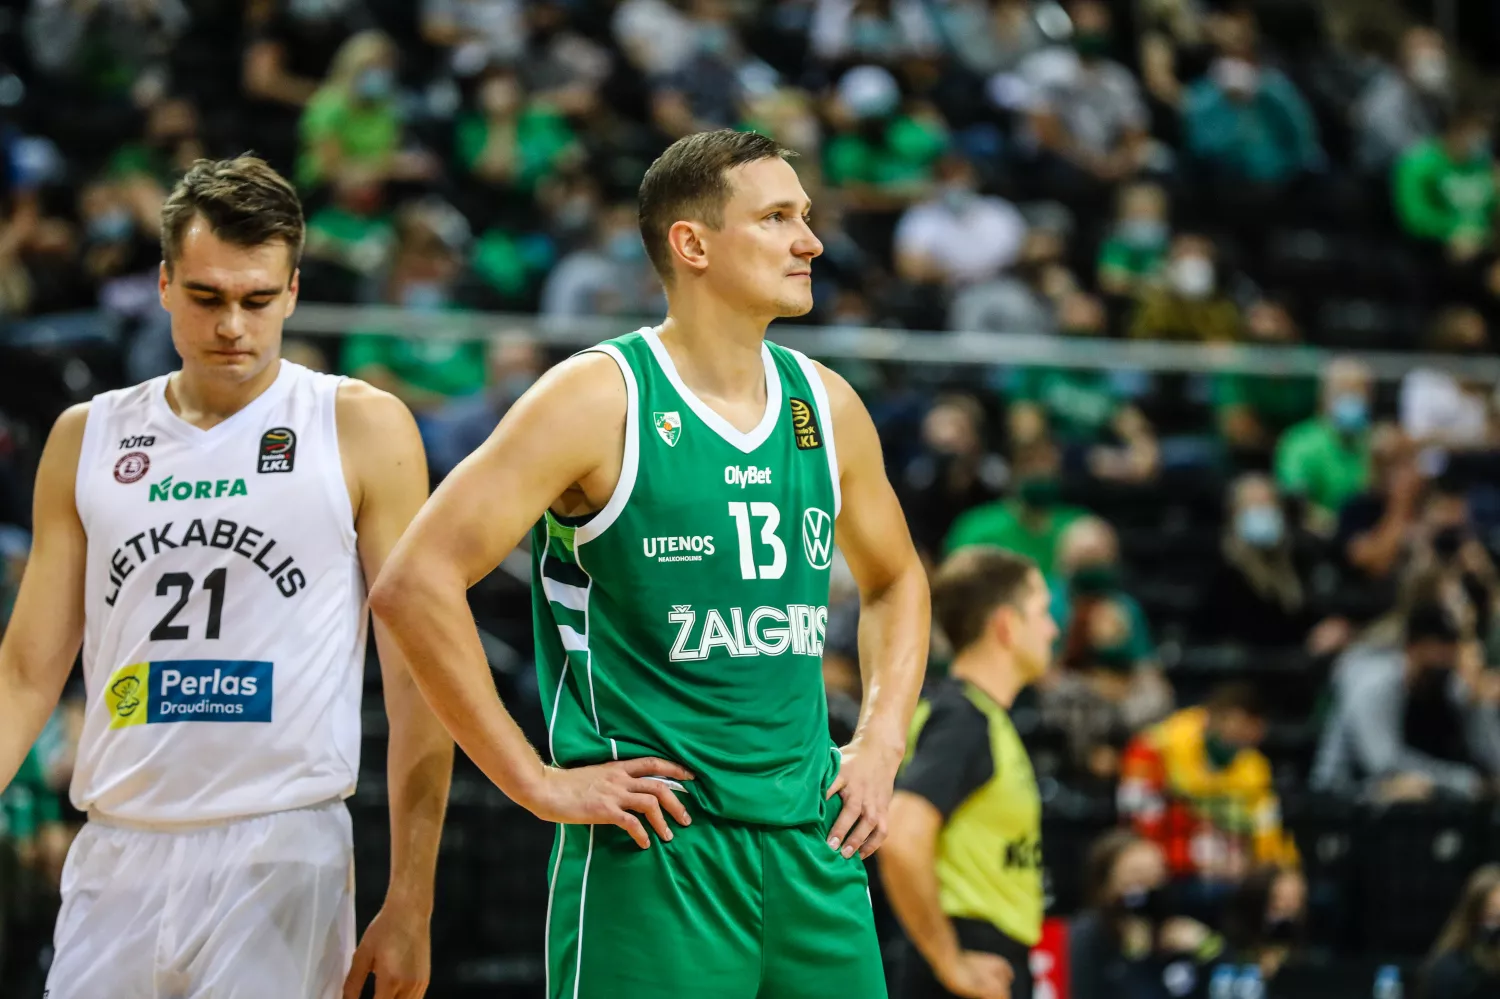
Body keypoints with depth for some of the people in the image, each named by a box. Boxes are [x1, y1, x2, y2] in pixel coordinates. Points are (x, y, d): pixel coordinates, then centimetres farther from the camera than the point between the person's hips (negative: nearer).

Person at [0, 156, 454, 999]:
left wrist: (411, 904, -7)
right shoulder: (88, 440, 11)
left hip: (281, 853, -3)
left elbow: (417, 680, -2)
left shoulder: (364, 430, 0)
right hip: (118, 857, 3)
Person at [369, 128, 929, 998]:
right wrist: (536, 784, -13)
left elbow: (896, 581, 29)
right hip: (653, 845, -6)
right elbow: (415, 584, -13)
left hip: (813, 844, 6)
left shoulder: (825, 407, 11)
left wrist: (882, 745, 13)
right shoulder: (601, 398, -8)